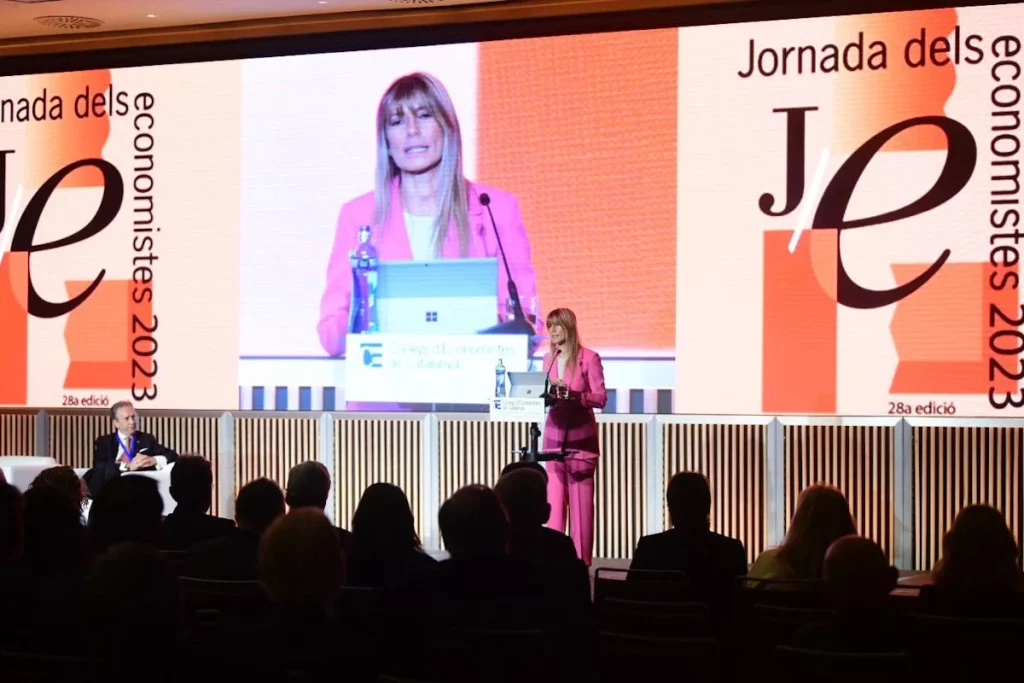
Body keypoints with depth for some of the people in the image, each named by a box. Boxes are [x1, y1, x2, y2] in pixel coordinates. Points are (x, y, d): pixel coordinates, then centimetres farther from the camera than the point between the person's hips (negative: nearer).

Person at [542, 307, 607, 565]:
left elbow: (600, 397, -10)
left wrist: (573, 395, -23)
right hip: (554, 433, 5)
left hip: (580, 435, -5)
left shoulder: (589, 357, -8)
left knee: (580, 497, -4)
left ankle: (581, 558, 1)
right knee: (554, 495, 2)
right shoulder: (549, 358, 11)